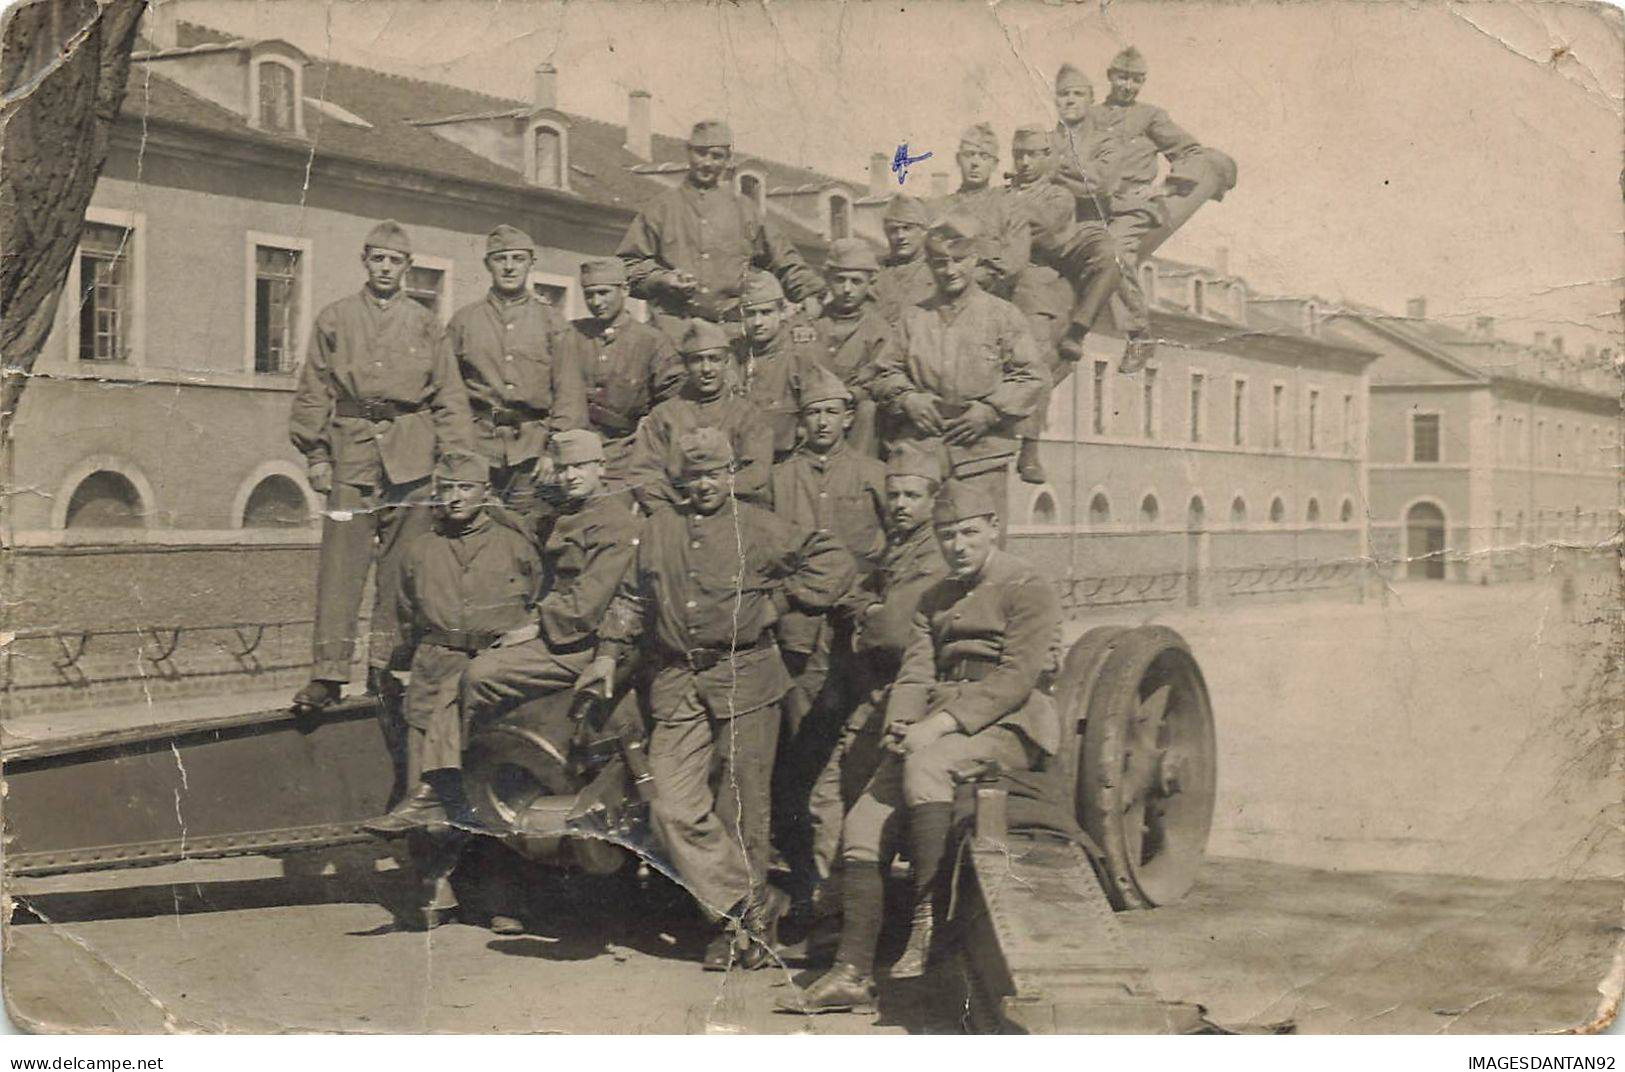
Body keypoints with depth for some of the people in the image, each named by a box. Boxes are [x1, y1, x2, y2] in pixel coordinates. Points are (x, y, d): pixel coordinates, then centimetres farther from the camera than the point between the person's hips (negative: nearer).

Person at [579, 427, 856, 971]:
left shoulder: (758, 528, 3)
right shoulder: (659, 529, 14)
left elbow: (834, 564, 3)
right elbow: (632, 596, 23)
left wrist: (777, 602, -1)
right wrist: (608, 652, 13)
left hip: (745, 680, -3)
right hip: (677, 688, 3)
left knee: (742, 809, 1)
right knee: (676, 807, -9)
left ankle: (744, 924, 14)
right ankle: (753, 907, -1)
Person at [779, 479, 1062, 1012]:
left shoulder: (1028, 588, -1)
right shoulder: (934, 598, 22)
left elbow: (1018, 677, -12)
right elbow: (914, 673, 14)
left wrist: (942, 722, -20)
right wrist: (900, 725, -8)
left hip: (1008, 725, -7)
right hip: (939, 727, 7)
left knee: (926, 764, -36)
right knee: (863, 824, -9)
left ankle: (928, 924, -33)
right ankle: (852, 972, -5)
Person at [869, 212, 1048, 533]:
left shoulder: (1002, 315, 6)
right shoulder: (914, 318, 13)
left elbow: (1033, 377, 3)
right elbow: (887, 373, 16)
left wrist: (989, 411, -7)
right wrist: (907, 399, -4)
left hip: (982, 453, -2)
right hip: (919, 453, 2)